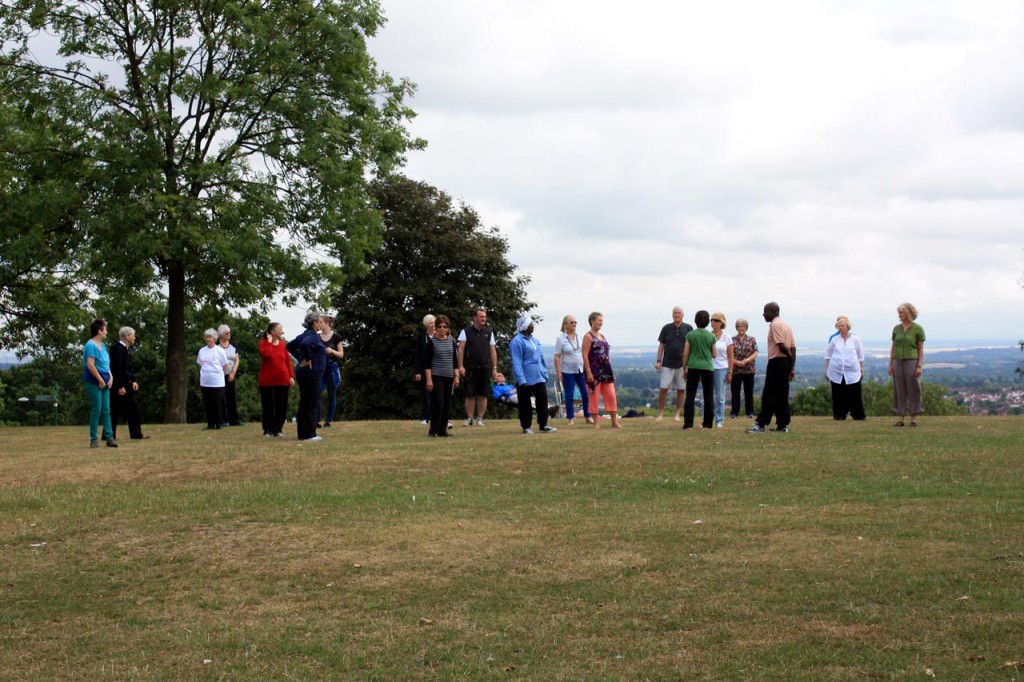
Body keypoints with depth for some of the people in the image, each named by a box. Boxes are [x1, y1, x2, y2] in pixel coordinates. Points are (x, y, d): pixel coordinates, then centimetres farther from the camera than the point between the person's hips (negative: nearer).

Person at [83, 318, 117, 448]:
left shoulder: (102, 345, 13)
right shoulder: (91, 345, -13)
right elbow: (90, 365, -21)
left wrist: (110, 378, 4)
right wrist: (101, 380, -17)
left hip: (104, 382, 8)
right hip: (94, 382, -8)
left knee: (106, 410, 6)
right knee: (96, 410, -4)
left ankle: (109, 437, 6)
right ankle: (93, 439, 3)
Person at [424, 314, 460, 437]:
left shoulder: (452, 341, 9)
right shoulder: (432, 341, -4)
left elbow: (455, 360, 13)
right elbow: (427, 362, -6)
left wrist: (456, 376, 6)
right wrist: (429, 379, -12)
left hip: (449, 377, 5)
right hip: (436, 376, -5)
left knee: (447, 404, 4)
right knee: (437, 402, -11)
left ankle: (443, 429, 11)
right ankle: (433, 430, -4)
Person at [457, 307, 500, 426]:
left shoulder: (489, 332, 11)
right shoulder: (466, 332, 2)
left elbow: (493, 351, 11)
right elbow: (461, 349, -2)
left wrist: (494, 368, 6)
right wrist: (461, 366, -11)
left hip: (485, 368, 2)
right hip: (470, 368, -2)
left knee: (483, 395, 4)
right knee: (470, 395, 0)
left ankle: (480, 418, 12)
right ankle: (469, 418, 8)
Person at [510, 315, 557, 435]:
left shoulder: (534, 340, 14)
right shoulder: (517, 342, -11)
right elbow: (516, 362, -15)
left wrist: (545, 373, 16)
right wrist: (521, 380, -19)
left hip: (539, 378, 7)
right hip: (526, 379, -7)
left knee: (542, 400, 4)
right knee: (525, 403, 2)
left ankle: (543, 425, 10)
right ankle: (526, 427, 10)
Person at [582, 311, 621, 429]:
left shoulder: (602, 336, 16)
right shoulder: (588, 336, -6)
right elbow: (585, 355, -12)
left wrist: (611, 372, 17)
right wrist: (588, 372, -19)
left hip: (606, 371, 7)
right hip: (594, 371, -7)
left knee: (611, 396, 3)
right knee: (594, 397, -1)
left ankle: (614, 422, 7)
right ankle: (596, 422, 5)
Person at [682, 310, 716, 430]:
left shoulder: (690, 335, -2)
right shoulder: (711, 336, 0)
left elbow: (685, 354, -1)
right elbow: (714, 355, 5)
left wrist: (684, 368, 8)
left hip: (693, 367, 0)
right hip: (708, 367, 0)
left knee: (690, 395, 1)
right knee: (708, 396, 8)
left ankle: (688, 423, -5)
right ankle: (707, 423, 7)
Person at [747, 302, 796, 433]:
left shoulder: (775, 325, -11)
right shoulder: (786, 324, 16)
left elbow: (781, 345, -20)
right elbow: (793, 347, 13)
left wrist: (789, 356, -3)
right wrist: (792, 367, 12)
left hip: (776, 362, -9)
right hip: (786, 362, 9)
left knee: (769, 395, -8)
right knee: (782, 395, 10)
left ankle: (761, 424, -7)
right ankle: (783, 424, 11)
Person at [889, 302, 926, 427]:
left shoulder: (918, 329, -1)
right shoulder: (896, 329, 10)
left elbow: (921, 349, -2)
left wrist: (919, 366, -9)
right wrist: (890, 364, 7)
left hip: (911, 361, -4)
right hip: (898, 361, 4)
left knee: (913, 390, -1)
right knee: (899, 390, 3)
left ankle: (914, 417, 3)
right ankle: (900, 417, 6)